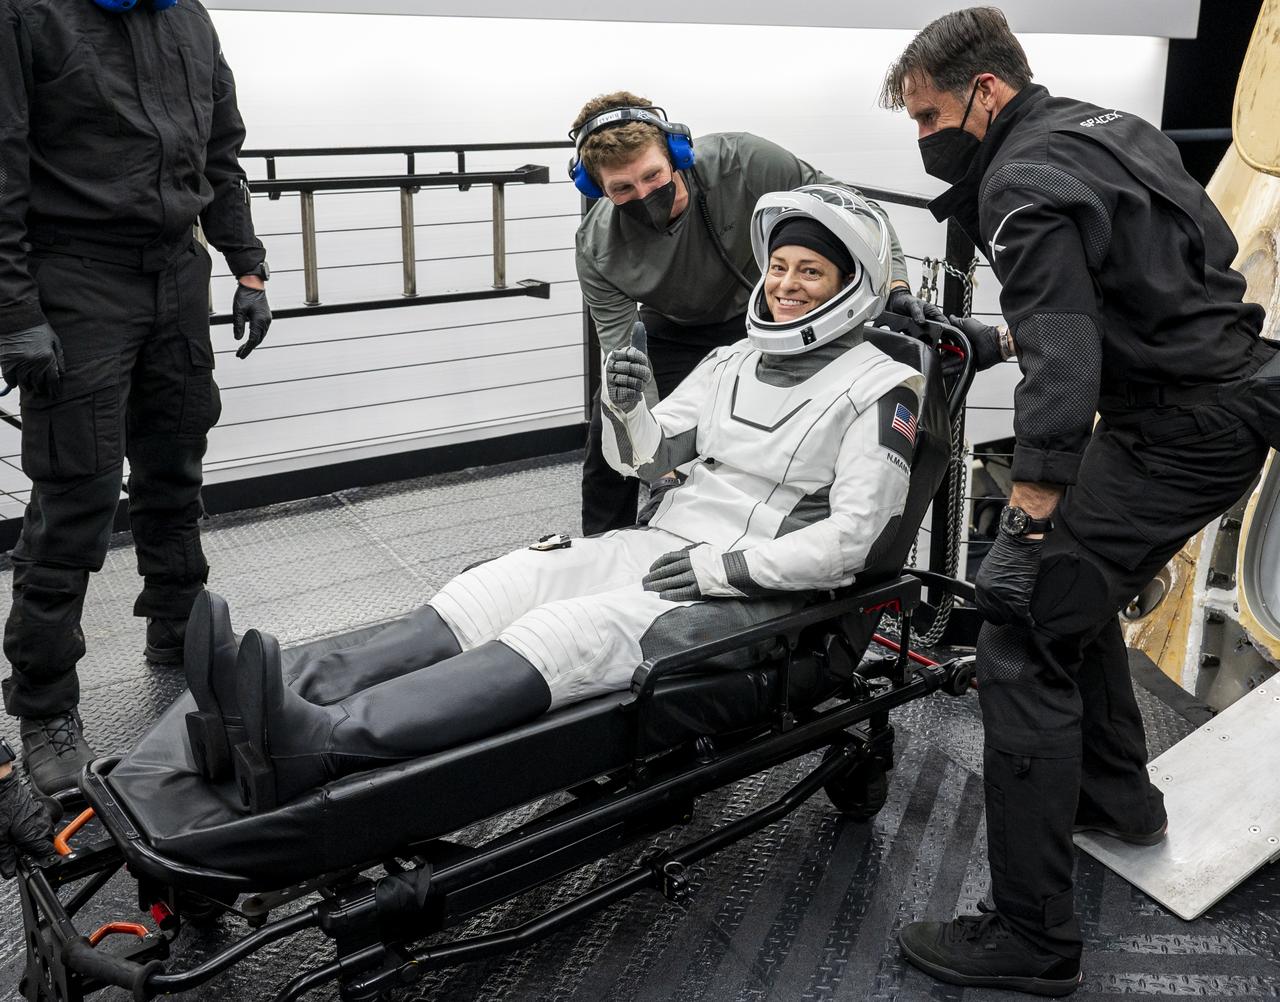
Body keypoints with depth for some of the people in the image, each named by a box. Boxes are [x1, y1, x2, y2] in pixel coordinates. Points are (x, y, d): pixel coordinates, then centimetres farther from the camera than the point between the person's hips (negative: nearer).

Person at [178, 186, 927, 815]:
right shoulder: (734, 362, 18)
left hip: (756, 593, -7)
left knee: (569, 633, -31)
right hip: (662, 543, 7)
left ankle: (319, 745, -48)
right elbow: (647, 459, 17)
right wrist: (628, 409, -5)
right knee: (497, 587, -19)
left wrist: (727, 567, -17)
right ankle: (296, 697, -35)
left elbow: (850, 540, -10)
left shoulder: (880, 389, -3)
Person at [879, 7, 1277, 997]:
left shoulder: (1024, 183, -17)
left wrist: (1030, 515, -26)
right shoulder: (1109, 127, 14)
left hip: (1178, 430, -10)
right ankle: (1116, 792, 41)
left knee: (1025, 636, -11)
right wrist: (998, 339, 21)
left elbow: (1062, 367, -27)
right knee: (1073, 589, 26)